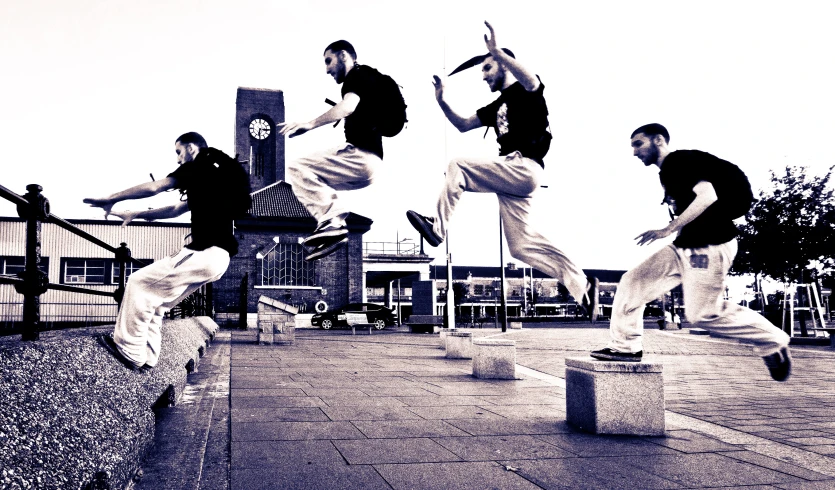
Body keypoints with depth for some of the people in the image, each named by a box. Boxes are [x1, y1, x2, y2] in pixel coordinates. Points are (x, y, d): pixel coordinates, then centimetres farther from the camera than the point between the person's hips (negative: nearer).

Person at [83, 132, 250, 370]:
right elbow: (176, 210, 31)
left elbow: (153, 187, -6)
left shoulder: (199, 167, -1)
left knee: (139, 283, -2)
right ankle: (146, 356, 16)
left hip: (205, 253, -9)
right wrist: (136, 215, 29)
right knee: (153, 298, 15)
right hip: (213, 255, 9)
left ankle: (128, 350, 3)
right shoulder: (215, 175, 26)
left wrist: (111, 199, 3)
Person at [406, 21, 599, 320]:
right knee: (522, 245, 2)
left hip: (524, 168, -9)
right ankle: (582, 285, 4)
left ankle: (437, 227, -10)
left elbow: (532, 82, -21)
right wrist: (441, 101, 16)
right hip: (511, 175, 9)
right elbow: (462, 125, 29)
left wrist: (496, 52, -26)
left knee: (457, 167, -16)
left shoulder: (525, 90, 5)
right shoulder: (496, 107, 29)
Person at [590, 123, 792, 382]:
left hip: (709, 246, -9)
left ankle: (773, 341, 15)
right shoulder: (667, 172, 17)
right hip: (685, 247, 9)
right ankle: (625, 347, 8)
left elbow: (707, 195, -25)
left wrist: (668, 230, -27)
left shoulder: (681, 160, -11)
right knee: (632, 283, 2)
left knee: (703, 313, -5)